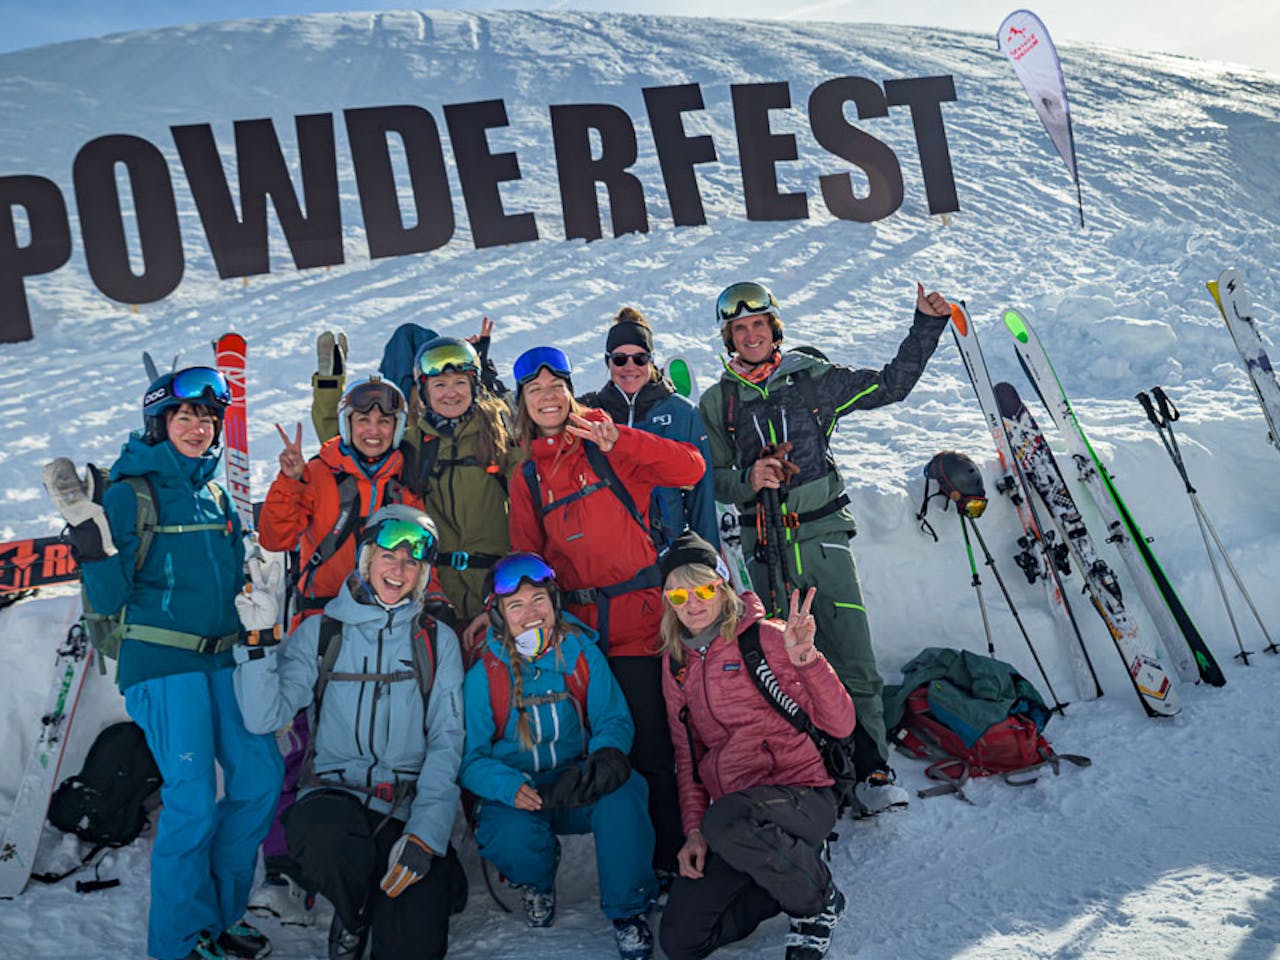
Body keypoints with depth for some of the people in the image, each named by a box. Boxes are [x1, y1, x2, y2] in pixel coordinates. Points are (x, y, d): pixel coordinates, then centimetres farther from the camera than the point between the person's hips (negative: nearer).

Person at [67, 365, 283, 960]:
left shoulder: (215, 495, 12)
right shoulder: (130, 495, -6)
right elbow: (110, 601, -11)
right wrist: (94, 550, -26)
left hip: (221, 659, 7)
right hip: (163, 664, -6)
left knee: (260, 776, 4)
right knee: (193, 798, -8)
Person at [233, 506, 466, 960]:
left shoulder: (437, 641, 4)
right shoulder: (320, 632, 4)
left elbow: (446, 743, -3)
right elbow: (265, 716, -5)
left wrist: (425, 833, -15)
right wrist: (259, 644, -19)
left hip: (409, 807, 0)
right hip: (334, 792, 1)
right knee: (324, 835, -35)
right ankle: (351, 919, 0)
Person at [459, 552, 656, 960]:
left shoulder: (582, 653, -4)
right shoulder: (482, 676, -9)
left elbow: (615, 720, -1)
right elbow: (470, 758, -9)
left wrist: (608, 752, -26)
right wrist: (513, 788, -30)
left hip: (576, 785, 1)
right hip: (513, 794, -1)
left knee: (622, 791, -31)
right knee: (512, 839, -33)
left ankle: (628, 911, -8)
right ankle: (537, 881, 9)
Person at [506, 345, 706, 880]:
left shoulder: (607, 447, 2)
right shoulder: (527, 479, 14)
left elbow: (690, 469, -11)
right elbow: (526, 558, 15)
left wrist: (618, 441, -18)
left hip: (640, 617, -4)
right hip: (582, 626, 4)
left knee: (652, 747, -4)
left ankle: (670, 859, 10)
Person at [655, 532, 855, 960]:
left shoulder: (765, 638, -9)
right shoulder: (676, 663, 9)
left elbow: (840, 724, -16)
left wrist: (806, 659, -31)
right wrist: (693, 830, 5)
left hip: (801, 795, -6)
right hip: (734, 811, 6)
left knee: (724, 823, -38)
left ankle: (818, 898, -8)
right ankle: (789, 878, 16)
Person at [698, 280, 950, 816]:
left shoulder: (812, 378, 7)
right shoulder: (717, 403, 10)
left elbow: (890, 385, 10)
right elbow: (713, 478, 10)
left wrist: (927, 326, 3)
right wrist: (746, 480, -10)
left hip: (822, 535, -1)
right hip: (765, 546, 1)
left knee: (854, 662, -6)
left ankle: (872, 771, 5)